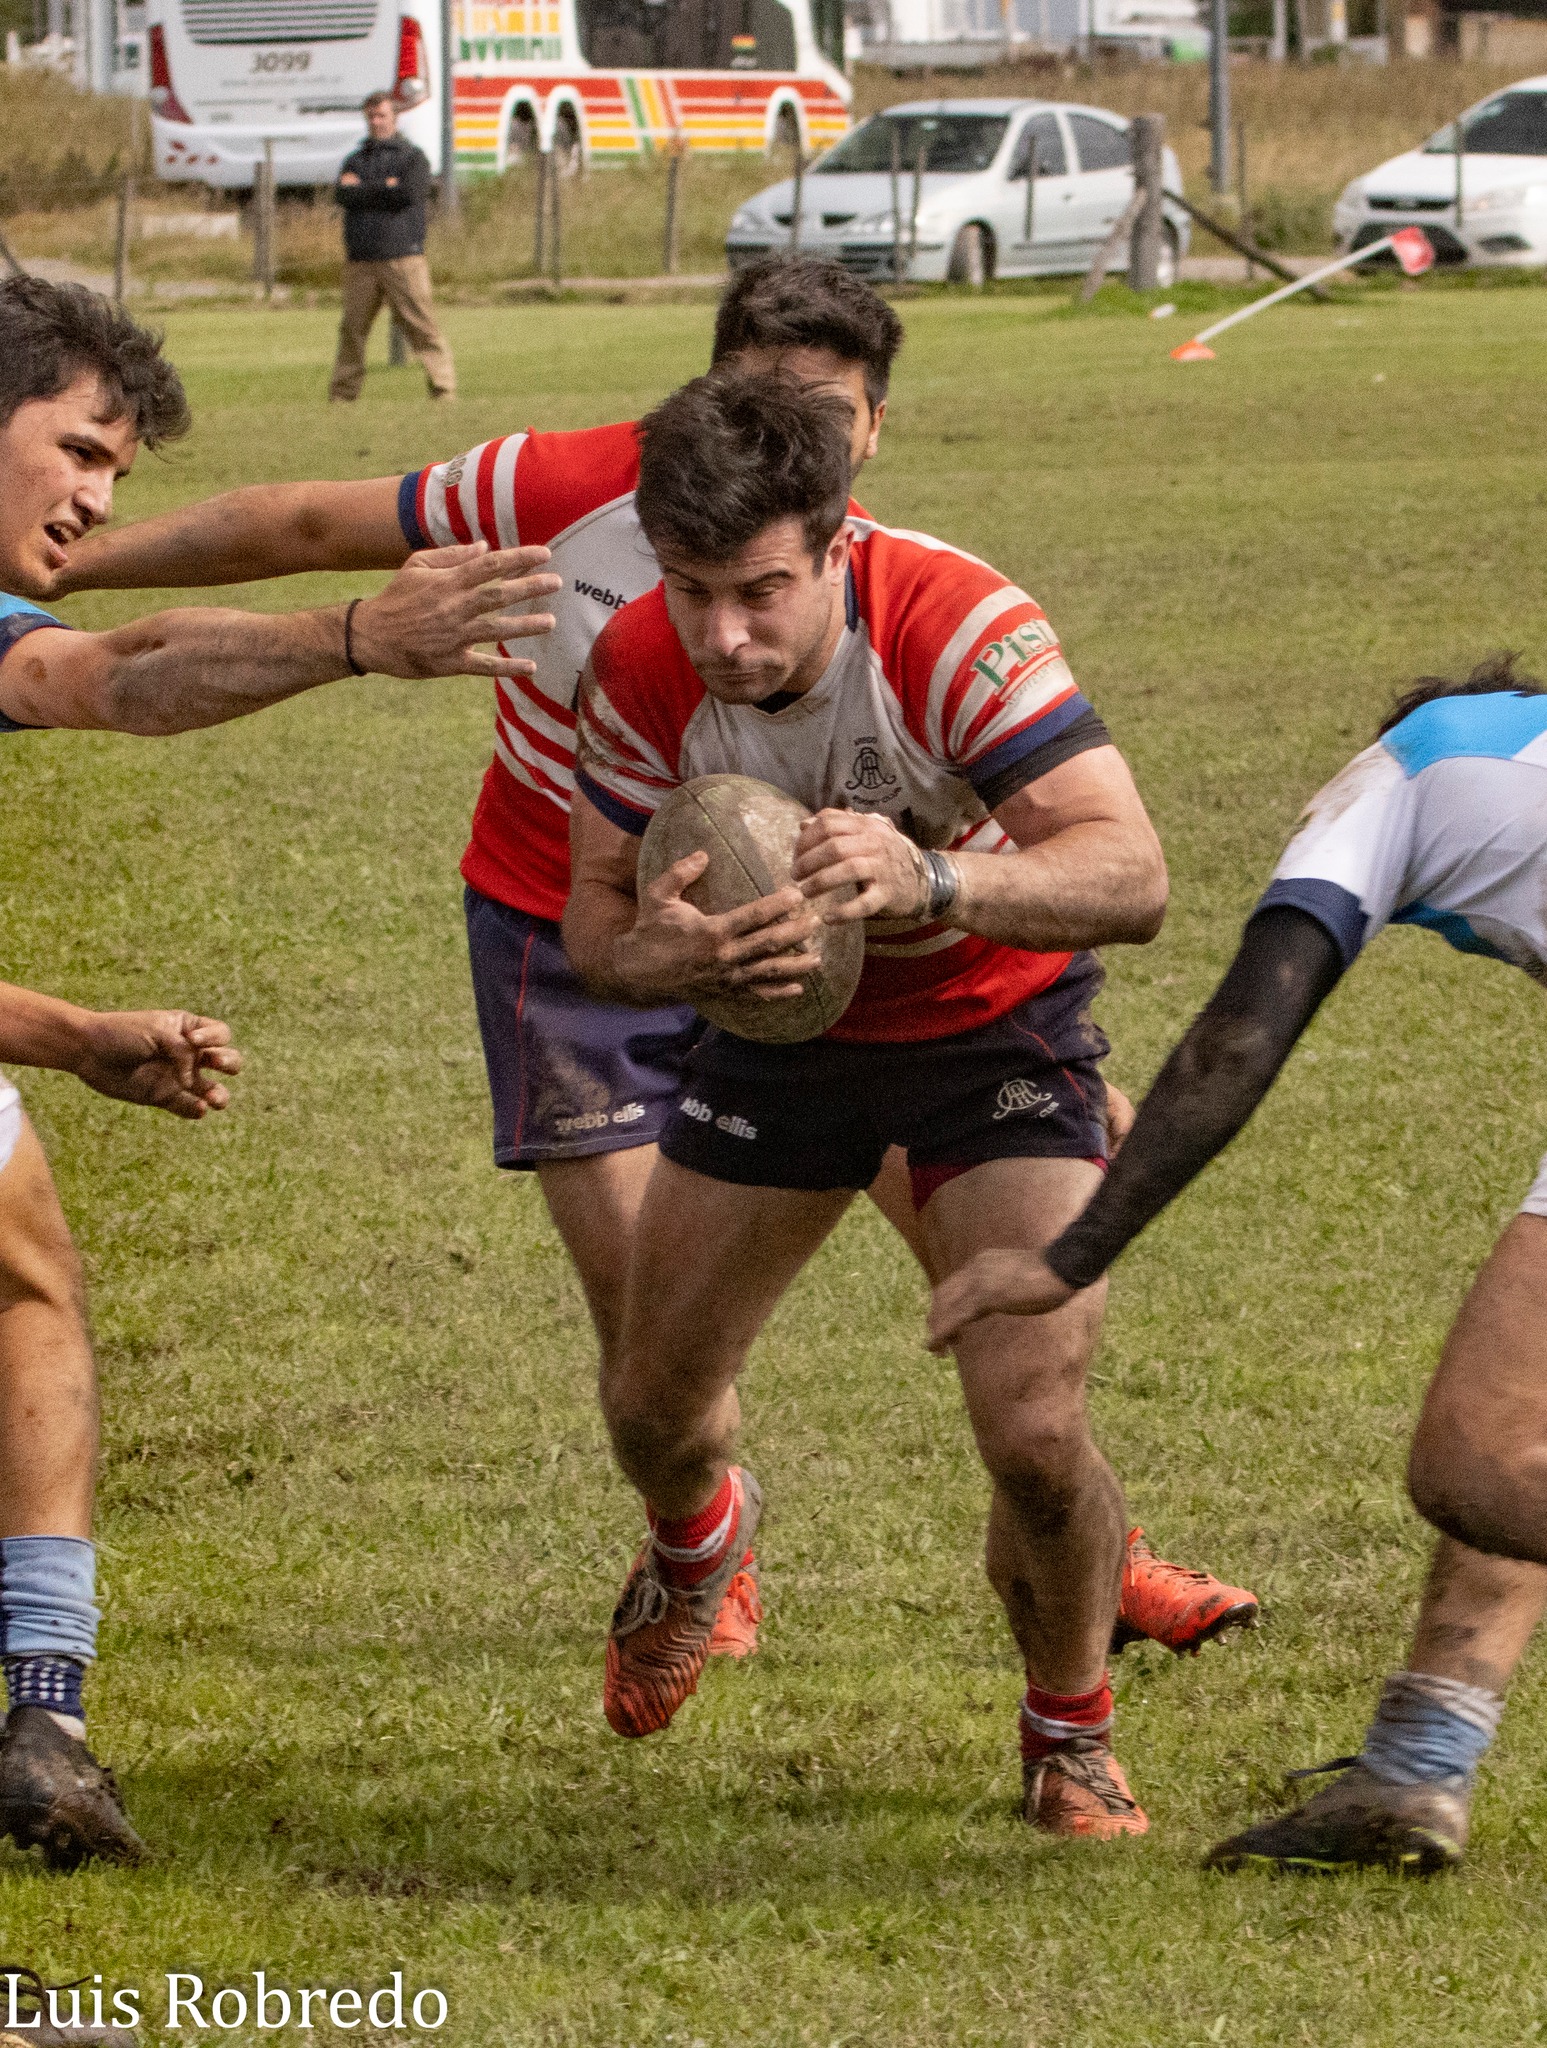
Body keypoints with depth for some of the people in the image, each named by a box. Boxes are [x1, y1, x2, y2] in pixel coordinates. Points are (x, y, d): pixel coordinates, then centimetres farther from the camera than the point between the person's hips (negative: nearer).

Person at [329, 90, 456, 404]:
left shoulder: (414, 157, 7)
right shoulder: (355, 160, 20)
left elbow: (408, 193, -10)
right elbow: (342, 195, 2)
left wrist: (362, 189, -1)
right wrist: (385, 189, -7)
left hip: (403, 257, -4)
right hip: (360, 259, 4)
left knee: (421, 325, -8)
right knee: (352, 327, 2)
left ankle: (444, 387, -9)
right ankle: (343, 389, 9)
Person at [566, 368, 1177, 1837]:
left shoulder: (958, 626, -34)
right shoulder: (641, 673, -23)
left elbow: (1130, 874, -39)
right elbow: (594, 918, -12)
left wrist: (932, 882, -57)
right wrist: (672, 952, -37)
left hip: (995, 1018, -3)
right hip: (781, 1023, 4)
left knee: (1032, 1428, -19)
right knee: (654, 1401, 10)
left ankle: (1072, 1733, 11)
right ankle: (698, 1539, 51)